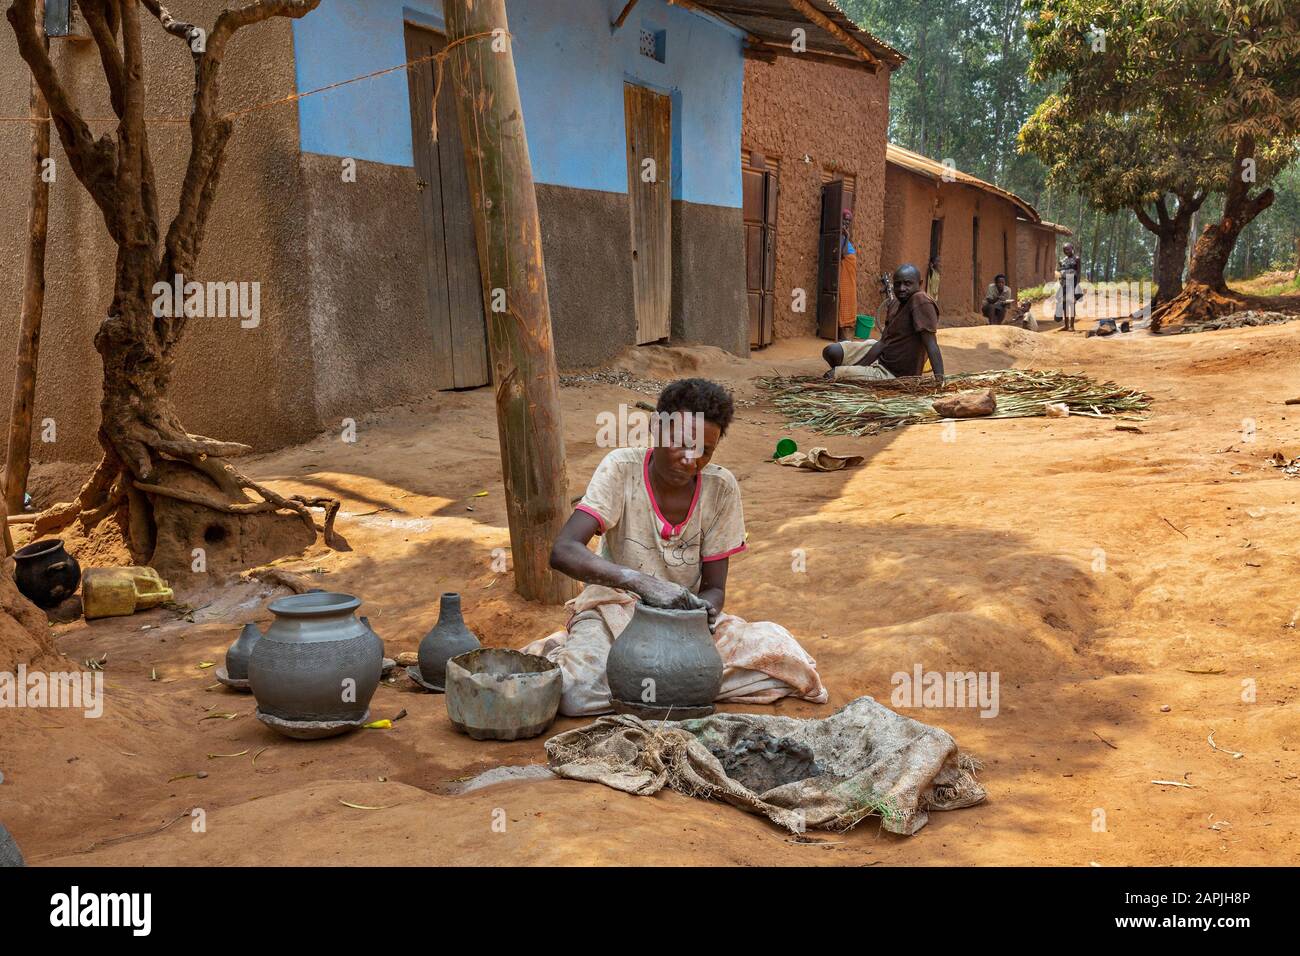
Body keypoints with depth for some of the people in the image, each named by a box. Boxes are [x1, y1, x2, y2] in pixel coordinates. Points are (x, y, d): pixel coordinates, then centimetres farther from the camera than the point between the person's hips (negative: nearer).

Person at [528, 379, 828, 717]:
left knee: (778, 650, -20)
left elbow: (714, 587, -3)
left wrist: (705, 610, -29)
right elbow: (563, 552, -30)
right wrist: (643, 582, -43)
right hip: (616, 606, -3)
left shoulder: (720, 487, -9)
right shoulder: (622, 469, -17)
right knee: (576, 691, -33)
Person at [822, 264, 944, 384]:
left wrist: (939, 376, -44)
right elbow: (883, 342, -3)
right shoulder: (896, 303, -2)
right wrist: (858, 368, -8)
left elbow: (931, 344, -33)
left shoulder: (921, 302, -26)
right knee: (832, 351, 5)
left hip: (892, 373, -8)